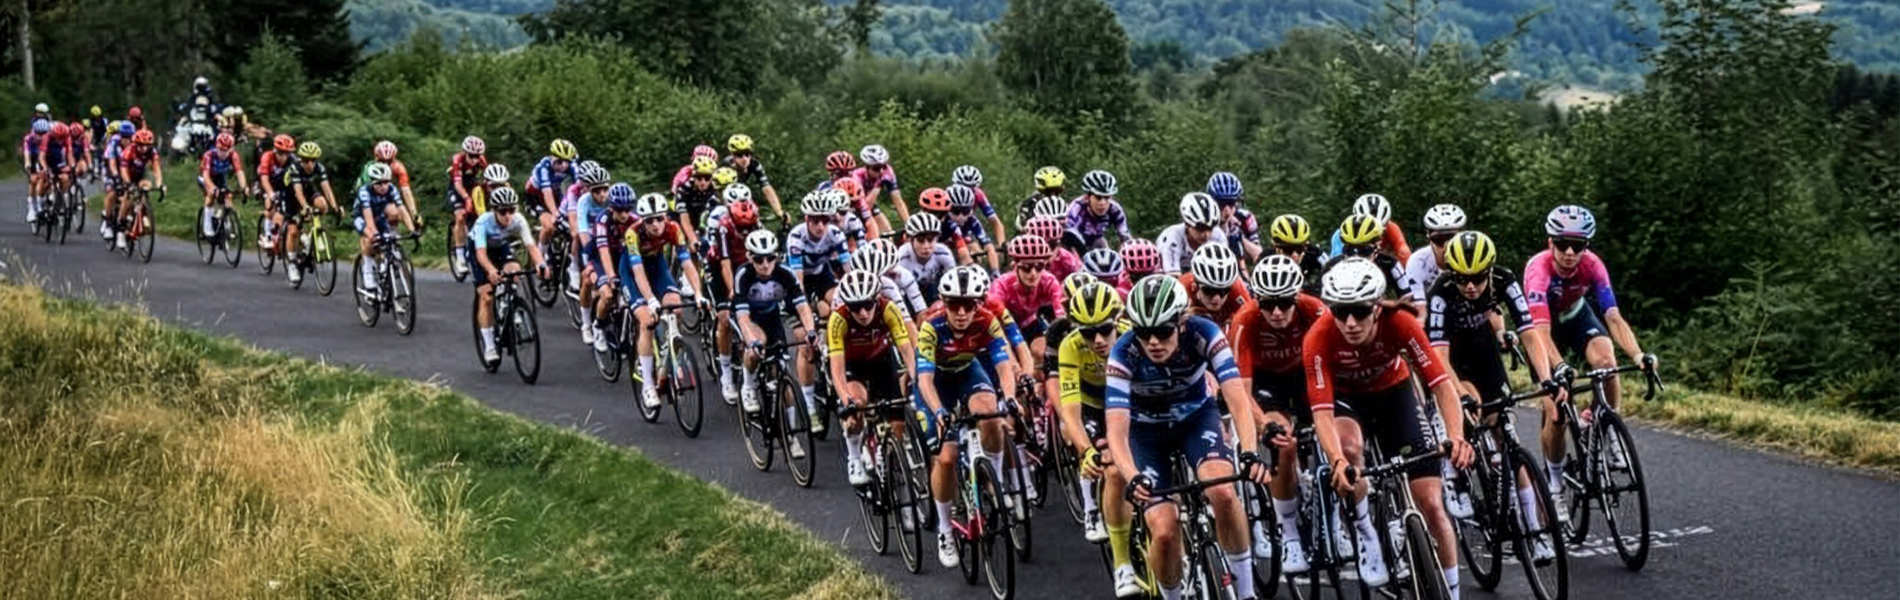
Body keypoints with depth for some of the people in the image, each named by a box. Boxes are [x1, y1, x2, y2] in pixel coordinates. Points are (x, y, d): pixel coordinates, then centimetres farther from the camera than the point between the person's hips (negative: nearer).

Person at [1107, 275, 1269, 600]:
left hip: (1196, 417, 0)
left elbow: (1237, 400, -34)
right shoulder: (1124, 354, -30)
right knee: (1165, 531, -18)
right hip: (1146, 431, 0)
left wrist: (1250, 452, -51)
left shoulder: (1204, 335, -28)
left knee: (1223, 493, -31)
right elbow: (1116, 430, -36)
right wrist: (1133, 478, -54)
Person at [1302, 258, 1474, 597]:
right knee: (1349, 447, -38)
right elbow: (1322, 412, -39)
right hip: (1345, 397, -1)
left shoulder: (1399, 324, -32)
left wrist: (1456, 437, -52)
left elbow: (1442, 384, -35)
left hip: (1393, 393, 1)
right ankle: (1367, 537, -15)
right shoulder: (1319, 339, -33)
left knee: (1431, 504, -7)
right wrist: (1338, 462, -57)